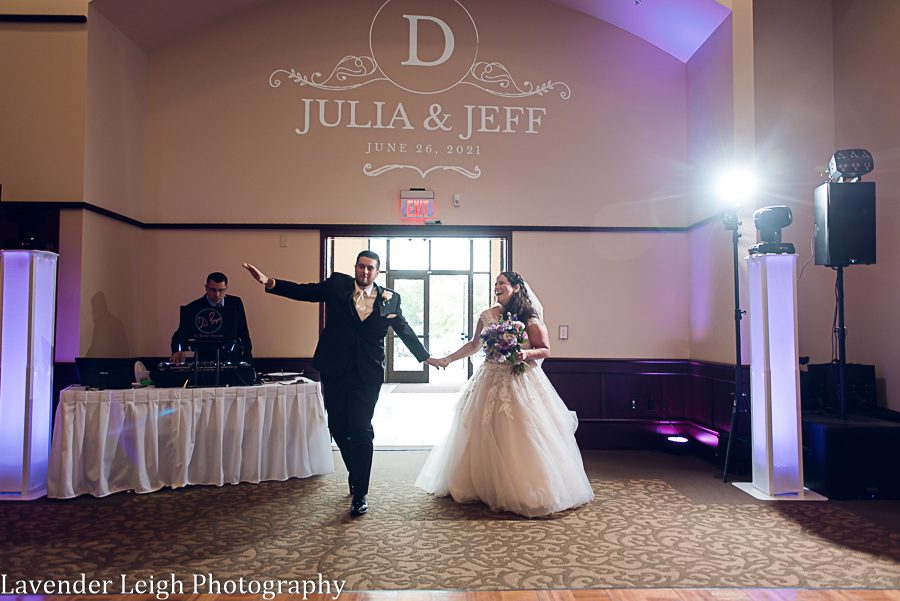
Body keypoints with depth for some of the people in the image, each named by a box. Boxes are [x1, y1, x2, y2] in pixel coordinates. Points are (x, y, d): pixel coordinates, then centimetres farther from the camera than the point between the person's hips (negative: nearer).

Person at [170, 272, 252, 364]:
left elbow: (244, 333, 10)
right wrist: (178, 351, -33)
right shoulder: (194, 307, -5)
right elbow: (180, 335, -12)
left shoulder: (236, 303, 2)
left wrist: (247, 359, 4)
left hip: (234, 359, 3)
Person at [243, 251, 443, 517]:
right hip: (335, 371, 2)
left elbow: (404, 330, 15)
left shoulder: (390, 299, 5)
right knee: (338, 427, 9)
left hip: (367, 375, -1)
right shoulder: (338, 285, 3)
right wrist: (270, 283, -18)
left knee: (361, 430, -7)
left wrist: (426, 356, 20)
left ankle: (360, 493, 4)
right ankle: (356, 474, 35)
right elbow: (304, 291, -4)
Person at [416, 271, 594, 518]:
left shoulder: (530, 319, -5)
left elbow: (545, 350, -3)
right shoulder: (487, 316, 7)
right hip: (491, 382, 4)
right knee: (486, 437, 7)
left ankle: (527, 492, 10)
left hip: (521, 382, -4)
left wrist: (526, 353, -22)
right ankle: (487, 487, 22)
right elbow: (474, 345, 17)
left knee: (520, 437, -3)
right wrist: (449, 358, 14)